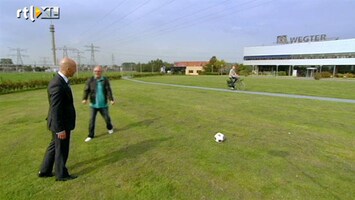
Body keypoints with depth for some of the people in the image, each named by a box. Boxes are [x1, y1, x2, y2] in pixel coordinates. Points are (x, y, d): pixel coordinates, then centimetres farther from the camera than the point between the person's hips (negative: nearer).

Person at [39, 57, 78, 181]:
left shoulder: (61, 80, 4)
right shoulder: (57, 85, -28)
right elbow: (55, 110, -26)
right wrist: (60, 129, -21)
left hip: (62, 122, 10)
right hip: (61, 124, -10)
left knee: (54, 146, 23)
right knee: (61, 149, 9)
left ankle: (45, 171, 40)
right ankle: (61, 174, 29)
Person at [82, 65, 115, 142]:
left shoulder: (105, 80, -4)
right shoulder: (90, 80, -2)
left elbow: (108, 90, -8)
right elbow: (86, 90, -4)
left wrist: (111, 99, -21)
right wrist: (85, 99, -20)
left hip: (103, 104, 0)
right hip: (94, 104, 1)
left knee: (107, 118, 12)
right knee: (92, 120, 4)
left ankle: (110, 128, 42)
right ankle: (91, 135, 17)